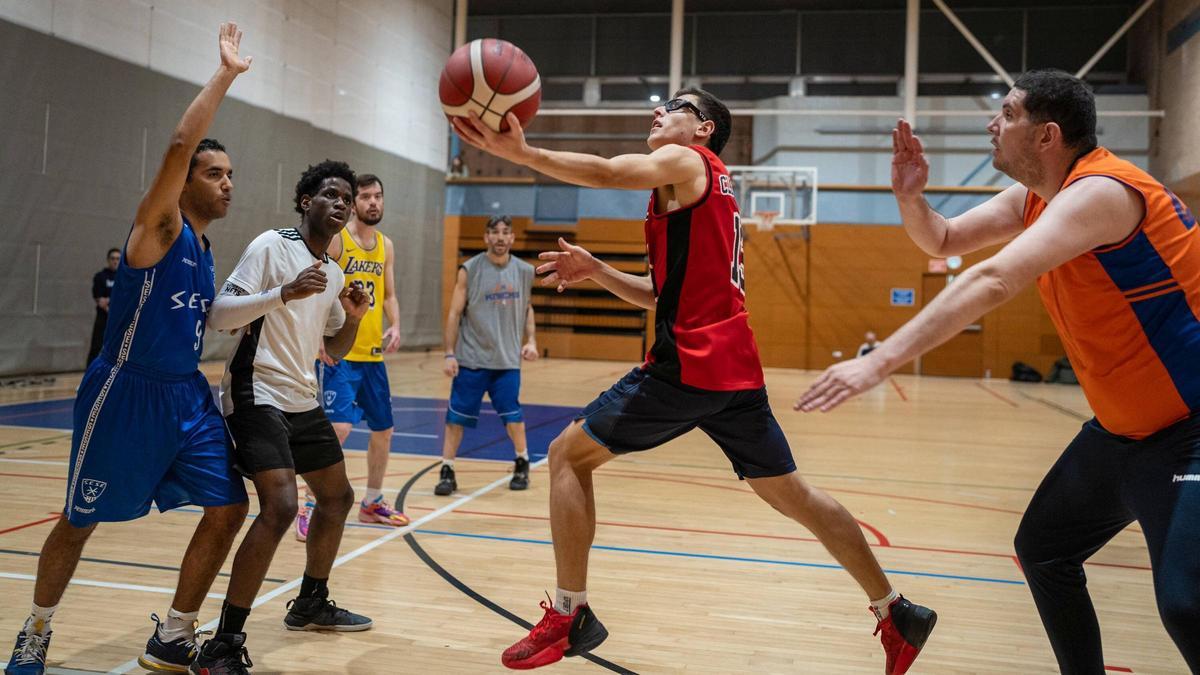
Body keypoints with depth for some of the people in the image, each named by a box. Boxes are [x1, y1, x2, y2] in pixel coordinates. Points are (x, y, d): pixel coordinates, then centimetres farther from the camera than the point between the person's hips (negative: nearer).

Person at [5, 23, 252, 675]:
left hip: (187, 394, 7)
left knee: (227, 509, 1)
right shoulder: (159, 226, -11)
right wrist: (226, 73, -25)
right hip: (127, 393, -7)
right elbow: (179, 146, -28)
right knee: (80, 521, 7)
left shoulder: (204, 247, 12)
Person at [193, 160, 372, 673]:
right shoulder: (272, 245, -10)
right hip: (257, 394, -9)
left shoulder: (333, 275, 13)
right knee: (280, 507, -22)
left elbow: (335, 350, 21)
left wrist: (353, 318, 1)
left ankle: (311, 604, 37)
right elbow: (219, 315, -19)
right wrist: (286, 292, -30)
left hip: (302, 400, 9)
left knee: (338, 497, 17)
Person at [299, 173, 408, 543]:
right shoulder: (335, 239, -7)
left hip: (373, 355, 7)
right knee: (339, 427, -19)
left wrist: (395, 327, -1)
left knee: (383, 430, 13)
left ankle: (372, 503, 32)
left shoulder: (386, 245, 12)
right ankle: (309, 508, -6)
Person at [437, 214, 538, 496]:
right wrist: (449, 354, -9)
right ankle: (447, 472, 9)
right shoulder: (469, 270, -6)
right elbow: (455, 313, -5)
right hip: (471, 358, -2)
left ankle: (522, 463, 27)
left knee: (512, 413, 4)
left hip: (508, 358, 2)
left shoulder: (524, 271, 3)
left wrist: (531, 340, 2)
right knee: (457, 415, -1)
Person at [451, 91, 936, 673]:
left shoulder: (685, 161, 1)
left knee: (568, 454, 2)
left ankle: (569, 615, 5)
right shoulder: (708, 187, 27)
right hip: (735, 367, 9)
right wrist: (594, 271, 15)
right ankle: (895, 613, 24)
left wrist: (518, 152, -24)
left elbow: (604, 174, -18)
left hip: (689, 363, -9)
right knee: (795, 496, 17)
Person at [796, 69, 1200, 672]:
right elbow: (942, 242, 15)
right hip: (1121, 429, 10)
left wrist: (878, 362, -41)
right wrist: (909, 196, -8)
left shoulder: (1100, 191, -24)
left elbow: (993, 281, -36)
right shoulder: (1032, 197, 5)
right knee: (1042, 549, 13)